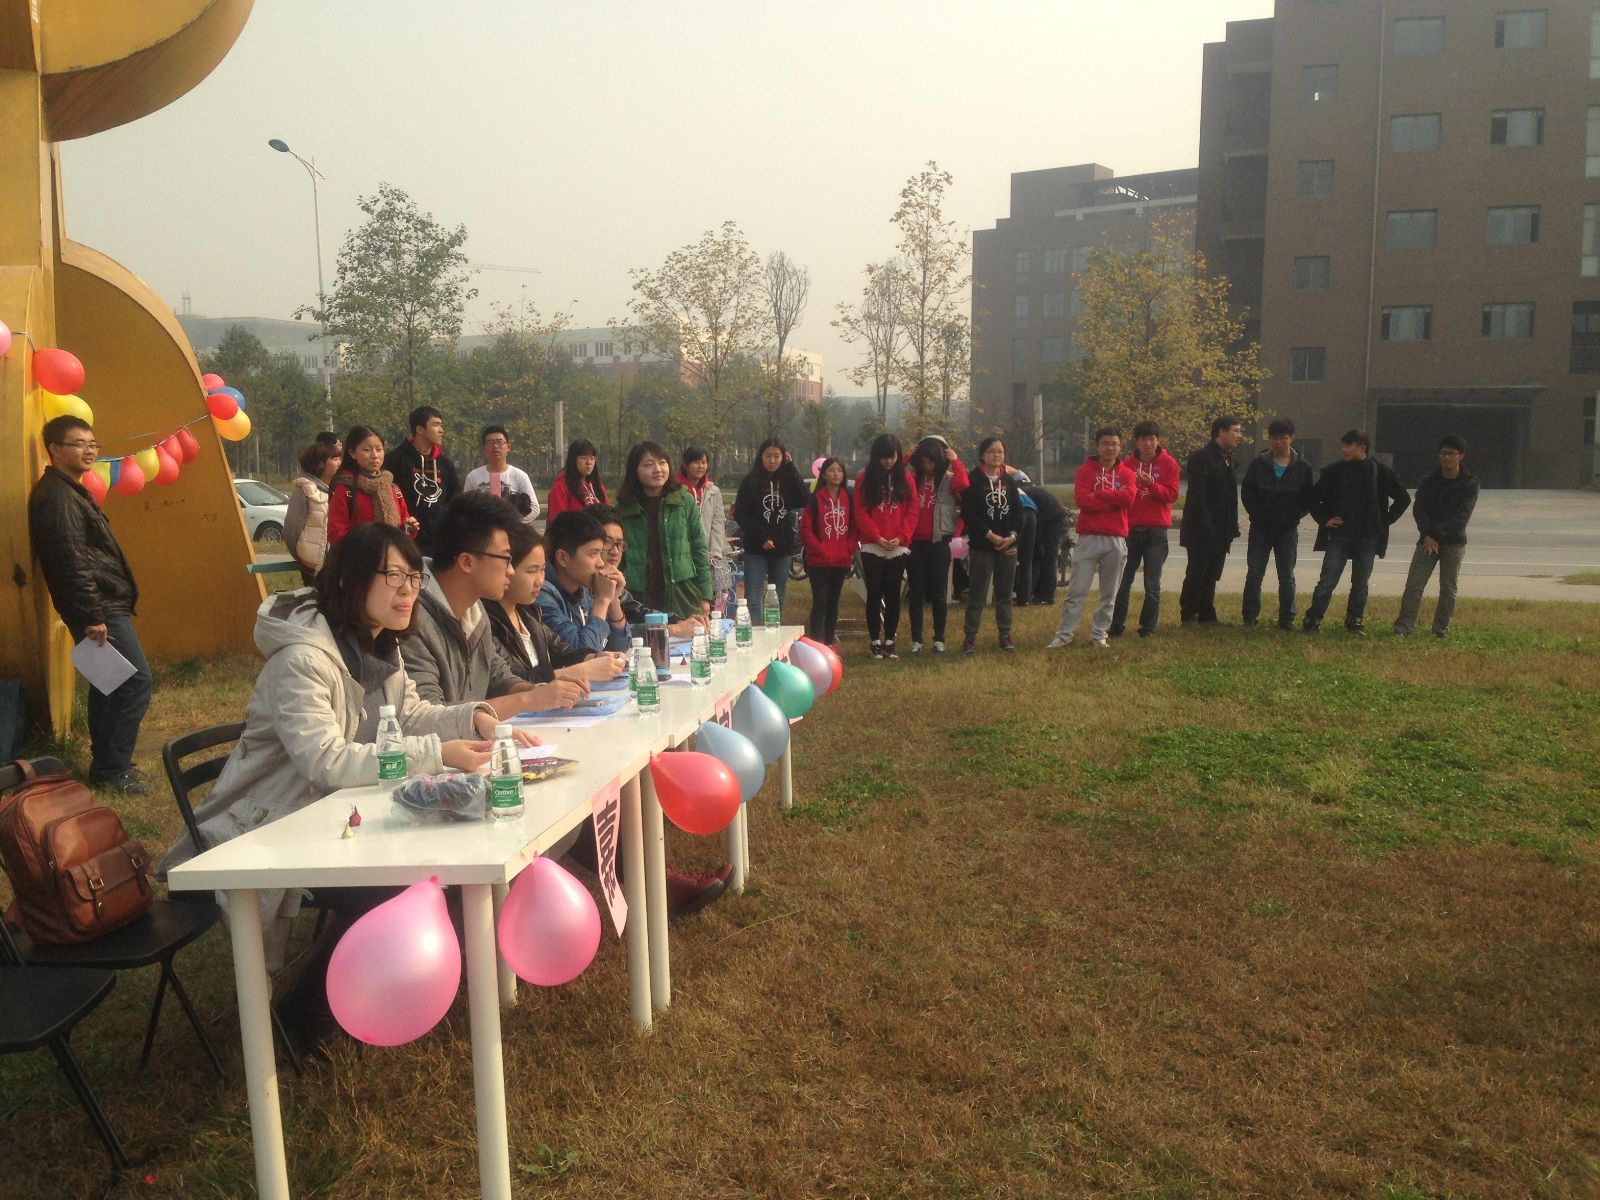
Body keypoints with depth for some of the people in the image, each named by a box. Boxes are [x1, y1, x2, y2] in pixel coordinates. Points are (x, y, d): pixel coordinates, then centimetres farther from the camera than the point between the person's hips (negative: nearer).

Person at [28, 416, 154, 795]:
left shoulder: (68, 491, 17)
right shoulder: (57, 496, -15)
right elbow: (71, 561, -22)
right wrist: (93, 616, -24)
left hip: (104, 606, 11)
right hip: (101, 608, -11)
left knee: (109, 686, 16)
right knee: (136, 680, -9)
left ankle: (107, 766, 24)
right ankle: (112, 771, -3)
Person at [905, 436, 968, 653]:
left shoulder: (948, 480, 2)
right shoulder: (912, 478, 8)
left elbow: (964, 484, -20)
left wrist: (956, 461, -12)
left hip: (939, 542, -2)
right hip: (914, 542, 2)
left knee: (939, 593, 4)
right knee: (916, 593, 5)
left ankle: (939, 639, 12)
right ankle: (916, 640, 10)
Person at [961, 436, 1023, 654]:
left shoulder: (1009, 480, 12)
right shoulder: (973, 480, -4)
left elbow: (1018, 511, 9)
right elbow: (968, 513, -12)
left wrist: (1012, 535, -7)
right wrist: (991, 535, -15)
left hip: (1008, 544, 4)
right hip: (981, 545, -4)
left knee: (1005, 593, 8)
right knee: (977, 594, -3)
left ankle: (1005, 634, 17)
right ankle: (970, 637, 2)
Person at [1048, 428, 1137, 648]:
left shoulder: (1127, 473, 10)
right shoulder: (1085, 471, 4)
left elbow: (1129, 497, -10)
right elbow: (1082, 499, -13)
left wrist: (1098, 493, -8)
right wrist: (1114, 501, -8)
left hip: (1116, 540, 2)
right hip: (1088, 538, -2)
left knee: (1109, 594, 7)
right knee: (1076, 591, -3)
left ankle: (1099, 634, 16)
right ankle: (1064, 635, 2)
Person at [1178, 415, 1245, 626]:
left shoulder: (1227, 459, 15)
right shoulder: (1201, 457, -11)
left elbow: (1230, 495, 17)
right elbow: (1197, 495, -17)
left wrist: (1232, 527, 10)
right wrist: (1206, 526, -20)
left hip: (1220, 531, 8)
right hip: (1202, 530, -8)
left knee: (1212, 575, 11)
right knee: (1197, 573, -2)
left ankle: (1207, 615, 18)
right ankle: (1189, 616, 7)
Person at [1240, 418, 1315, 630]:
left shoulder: (1302, 467, 0)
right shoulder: (1258, 463, -1)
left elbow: (1308, 499, 3)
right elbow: (1247, 493, 2)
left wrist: (1293, 516, -10)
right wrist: (1258, 515, -9)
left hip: (1287, 530, 0)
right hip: (1260, 529, 0)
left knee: (1287, 577, 6)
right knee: (1254, 574, 2)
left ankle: (1287, 618, 13)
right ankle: (1249, 617, 9)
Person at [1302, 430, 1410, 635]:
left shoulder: (1381, 472, -2)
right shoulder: (1334, 471, 0)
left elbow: (1404, 499, 9)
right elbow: (1315, 497, 12)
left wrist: (1385, 521, 3)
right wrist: (1324, 519, 2)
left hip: (1368, 538, 0)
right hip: (1338, 536, 0)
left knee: (1360, 583, 9)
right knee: (1327, 581, -4)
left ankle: (1355, 620, 22)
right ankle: (1313, 620, 4)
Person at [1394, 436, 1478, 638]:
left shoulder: (1470, 484, -3)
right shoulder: (1428, 480, 4)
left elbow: (1462, 516, -12)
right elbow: (1418, 509, -2)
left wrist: (1436, 534, -20)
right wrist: (1427, 535, -16)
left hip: (1454, 542, -2)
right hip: (1427, 540, 2)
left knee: (1448, 589, 3)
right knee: (1413, 585, -7)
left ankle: (1441, 628, 13)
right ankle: (1403, 626, -8)